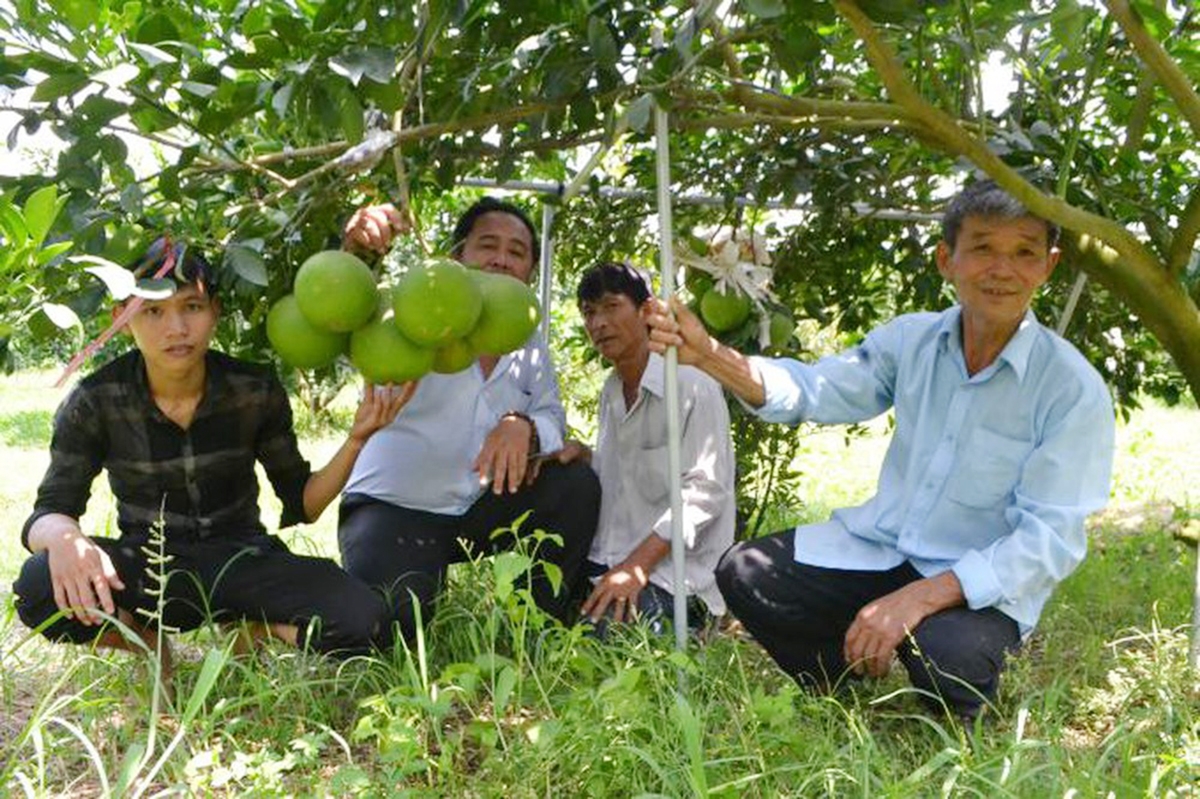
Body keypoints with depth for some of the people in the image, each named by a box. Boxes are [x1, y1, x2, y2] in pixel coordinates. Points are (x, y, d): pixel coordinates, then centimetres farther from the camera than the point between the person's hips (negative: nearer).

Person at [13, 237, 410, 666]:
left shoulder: (256, 390, -8)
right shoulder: (94, 402, -10)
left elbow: (301, 503, -1)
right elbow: (47, 513, -11)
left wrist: (356, 438, -19)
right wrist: (64, 536, -37)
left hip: (241, 561, 1)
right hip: (148, 571, 0)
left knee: (363, 620, -26)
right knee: (39, 587, -34)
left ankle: (253, 629, 3)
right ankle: (147, 643, -4)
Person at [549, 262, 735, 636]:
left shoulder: (693, 385, -10)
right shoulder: (610, 393, 16)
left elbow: (704, 492, -16)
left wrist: (636, 567, -23)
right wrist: (582, 455, 0)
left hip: (672, 573, -7)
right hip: (606, 562, 7)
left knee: (595, 633, -29)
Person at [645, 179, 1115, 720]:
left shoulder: (1074, 390, -15)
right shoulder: (911, 339, -1)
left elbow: (1049, 540, -19)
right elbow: (814, 391, -3)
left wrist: (919, 598, -32)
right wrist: (708, 356, -23)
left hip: (982, 582, -4)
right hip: (879, 547, 4)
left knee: (948, 655, -35)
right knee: (743, 574, -10)